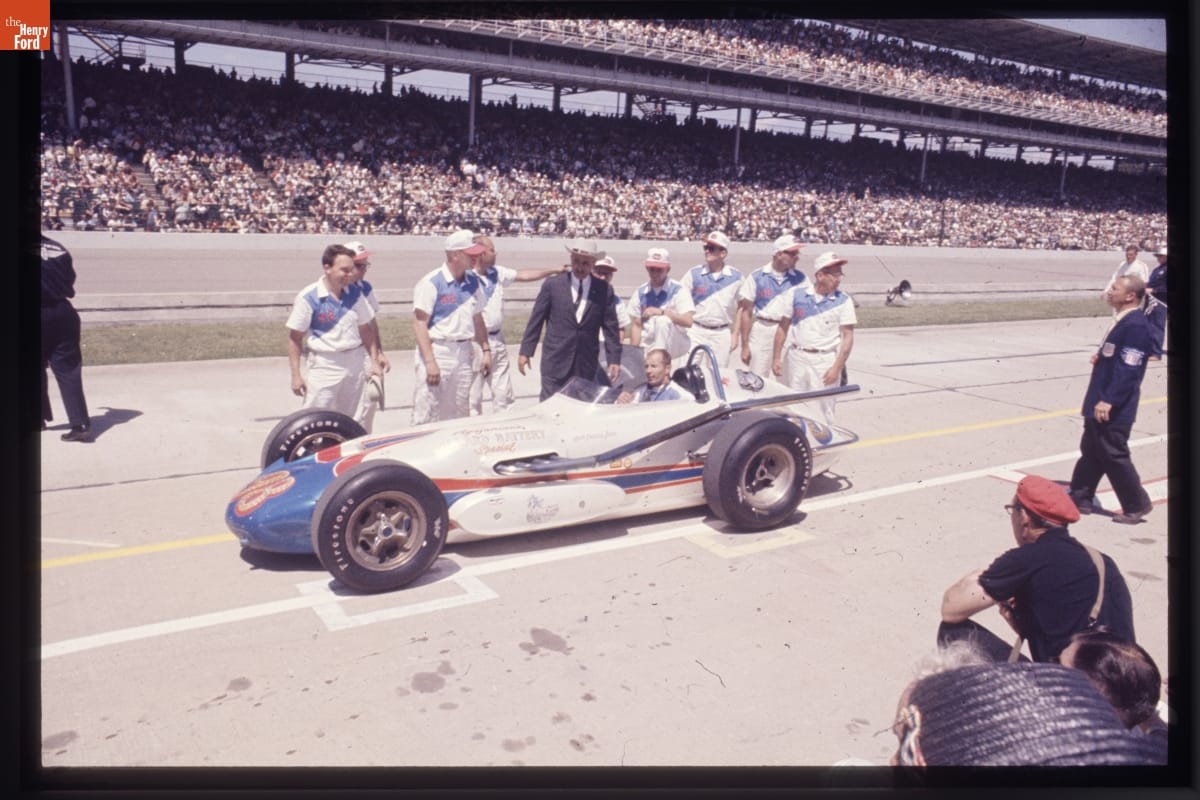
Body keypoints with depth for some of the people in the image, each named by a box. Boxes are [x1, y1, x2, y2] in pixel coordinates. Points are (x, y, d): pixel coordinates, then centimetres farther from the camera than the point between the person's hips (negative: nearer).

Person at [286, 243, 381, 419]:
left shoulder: (354, 293, 4)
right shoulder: (308, 298, -12)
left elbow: (365, 330, 12)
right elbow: (295, 337, -8)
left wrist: (375, 361, 8)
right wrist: (296, 375, -10)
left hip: (354, 364, 5)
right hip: (324, 367, -5)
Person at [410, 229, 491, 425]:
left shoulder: (474, 282, 9)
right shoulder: (431, 282, -10)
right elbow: (420, 324, -12)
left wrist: (486, 350, 13)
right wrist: (430, 362, -18)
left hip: (464, 353, 6)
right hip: (437, 351, -6)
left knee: (459, 417, 12)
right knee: (428, 417, -6)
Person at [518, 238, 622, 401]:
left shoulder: (604, 290, 2)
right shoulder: (552, 285, 0)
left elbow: (611, 328, 3)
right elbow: (535, 321, 2)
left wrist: (614, 360, -1)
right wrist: (525, 351, 0)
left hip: (587, 365, 1)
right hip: (555, 363, -1)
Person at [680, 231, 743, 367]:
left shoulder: (736, 277, 2)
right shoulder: (693, 274, -1)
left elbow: (739, 308, 9)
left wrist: (735, 334, 5)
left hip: (722, 334, 1)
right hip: (696, 332, -1)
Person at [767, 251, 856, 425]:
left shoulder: (843, 301, -4)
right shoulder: (796, 294, 0)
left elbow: (848, 337, -5)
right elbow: (783, 327, 6)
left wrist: (837, 367, -12)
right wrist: (776, 358, 4)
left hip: (826, 360, -2)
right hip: (797, 358, 2)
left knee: (823, 410, -2)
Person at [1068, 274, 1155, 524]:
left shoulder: (1135, 325, -20)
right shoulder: (1122, 321, 11)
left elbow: (1128, 370, -24)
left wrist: (1109, 401, -26)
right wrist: (1101, 357, 8)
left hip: (1114, 409, -10)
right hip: (1100, 404, 10)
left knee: (1113, 456, -1)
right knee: (1090, 452, 16)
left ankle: (1136, 505, 13)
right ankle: (1080, 499, 26)